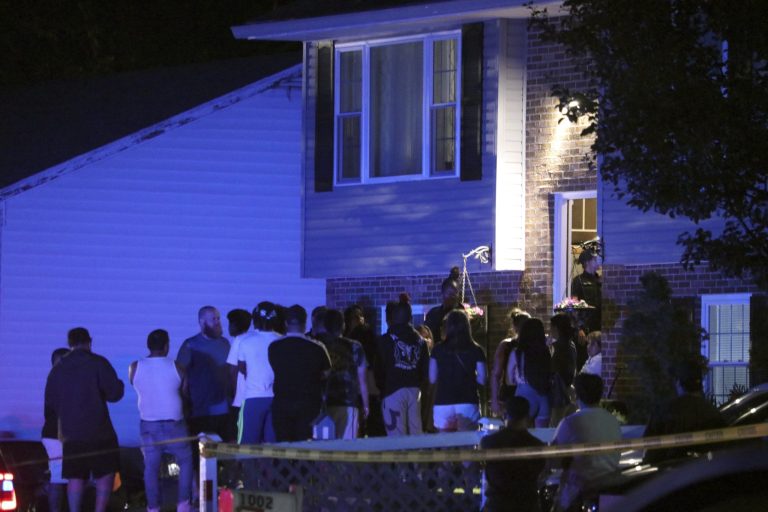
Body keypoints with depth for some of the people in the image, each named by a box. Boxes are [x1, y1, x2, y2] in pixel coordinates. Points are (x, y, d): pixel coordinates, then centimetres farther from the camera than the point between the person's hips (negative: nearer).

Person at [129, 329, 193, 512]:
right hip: (173, 424, -2)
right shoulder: (176, 367, -8)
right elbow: (184, 392, 2)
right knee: (185, 461, 14)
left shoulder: (134, 368, -5)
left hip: (148, 425, 2)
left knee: (151, 467, 9)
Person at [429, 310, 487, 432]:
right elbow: (482, 380, -1)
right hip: (468, 403, -1)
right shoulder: (476, 351, -1)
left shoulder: (438, 350, 1)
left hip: (443, 404, 1)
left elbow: (432, 379, 4)